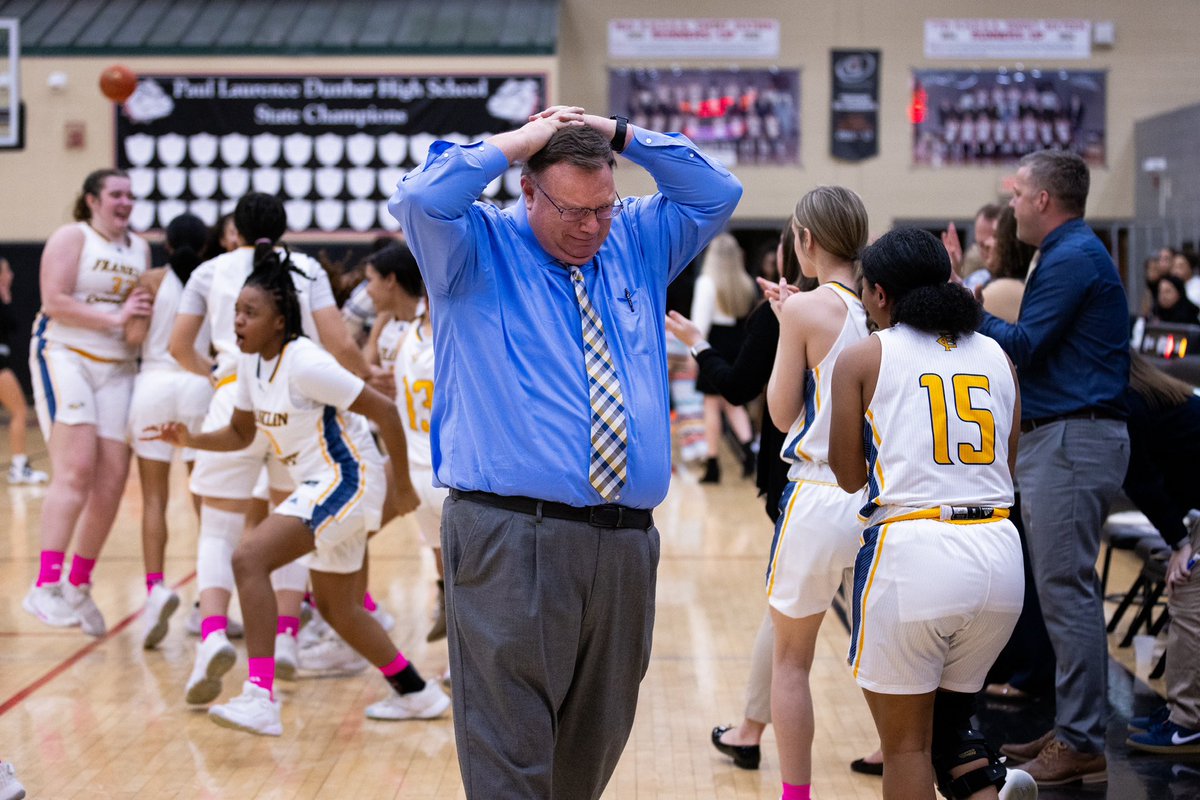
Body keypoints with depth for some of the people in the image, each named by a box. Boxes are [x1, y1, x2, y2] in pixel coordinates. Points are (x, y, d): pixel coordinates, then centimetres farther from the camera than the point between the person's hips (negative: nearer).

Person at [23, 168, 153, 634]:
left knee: (112, 480, -2)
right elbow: (55, 301, -13)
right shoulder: (72, 237, -3)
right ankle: (46, 587, -20)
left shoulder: (140, 249, 16)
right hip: (65, 356, -6)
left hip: (118, 367, 6)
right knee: (76, 469, -19)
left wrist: (145, 313, 3)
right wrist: (114, 318, -17)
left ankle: (78, 586, 12)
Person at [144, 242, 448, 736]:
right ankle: (416, 694, 38)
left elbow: (385, 412, -18)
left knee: (250, 559, -23)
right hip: (320, 486, 10)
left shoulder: (304, 363, -21)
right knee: (335, 608, 21)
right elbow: (240, 435, 16)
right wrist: (188, 440, -2)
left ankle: (260, 699, -27)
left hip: (345, 481, -10)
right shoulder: (252, 363, 4)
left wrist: (403, 487, -11)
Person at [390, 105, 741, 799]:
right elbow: (421, 199, -16)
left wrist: (621, 135, 6)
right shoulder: (478, 247, 2)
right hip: (511, 536, -5)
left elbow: (718, 193, 15)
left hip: (627, 541, 5)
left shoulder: (638, 244, 17)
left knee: (597, 742, 12)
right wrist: (518, 141, -7)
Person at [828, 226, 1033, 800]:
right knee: (949, 715, 22)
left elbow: (850, 477, 6)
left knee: (906, 744, 9)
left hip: (911, 552, -5)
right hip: (1000, 553, 5)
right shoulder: (996, 356, 13)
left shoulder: (863, 357, 1)